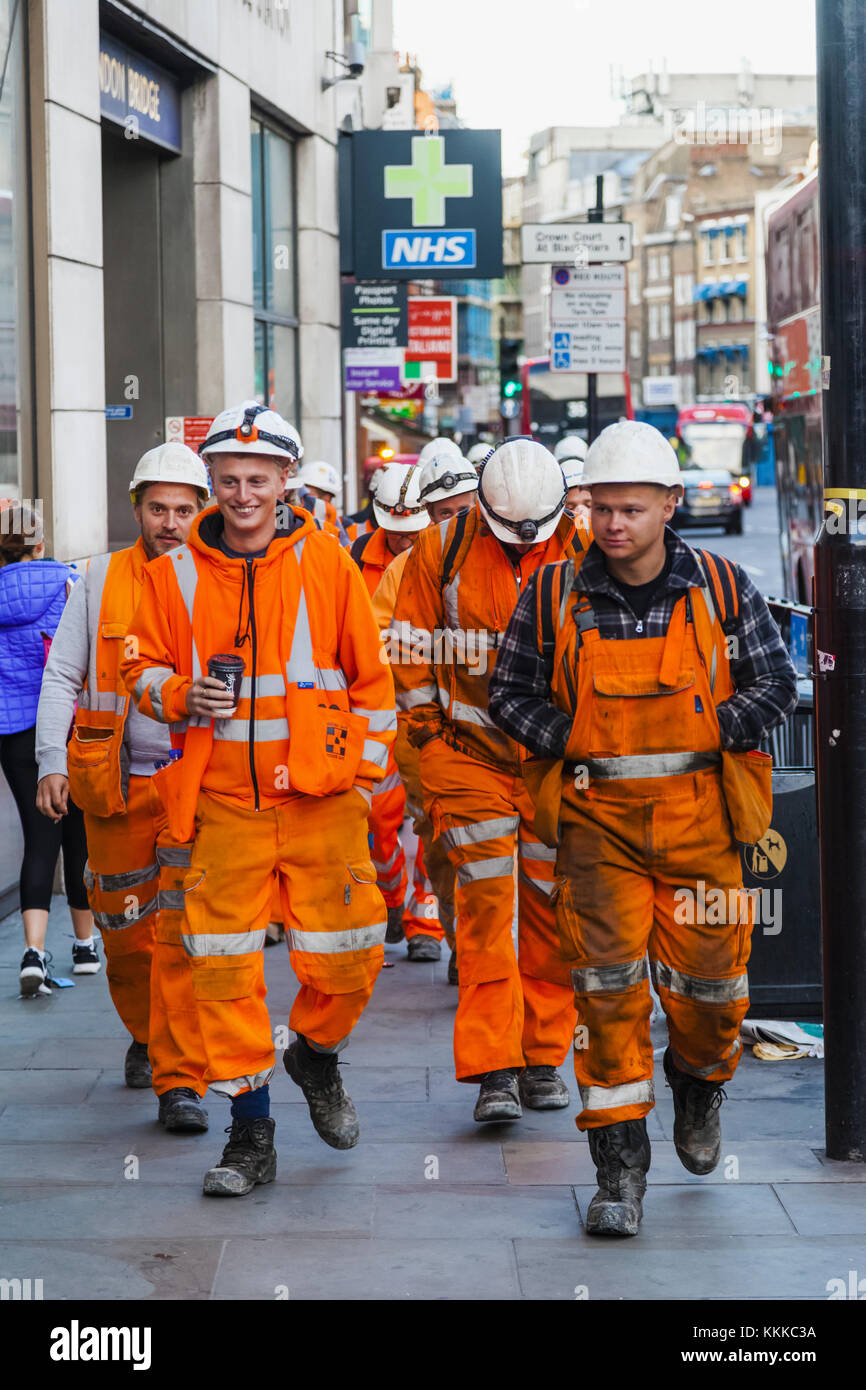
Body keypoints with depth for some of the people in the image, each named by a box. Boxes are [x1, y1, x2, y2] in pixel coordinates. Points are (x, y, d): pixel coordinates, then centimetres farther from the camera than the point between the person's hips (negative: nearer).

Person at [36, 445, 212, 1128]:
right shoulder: (102, 580, 6)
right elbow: (61, 676, 6)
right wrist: (51, 762, -3)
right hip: (115, 783, 2)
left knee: (183, 935, -11)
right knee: (124, 929, 12)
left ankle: (180, 1079, -9)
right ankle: (147, 1034, 38)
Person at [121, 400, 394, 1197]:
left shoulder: (327, 564, 1)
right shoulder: (176, 573, 4)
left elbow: (371, 676, 7)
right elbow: (143, 669, 12)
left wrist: (367, 772, 4)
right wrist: (184, 696, -9)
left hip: (320, 795, -1)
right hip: (222, 798, 1)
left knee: (346, 955, -2)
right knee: (224, 965, 0)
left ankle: (317, 1056, 32)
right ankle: (250, 1135, 12)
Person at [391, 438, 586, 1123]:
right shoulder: (443, 548, -4)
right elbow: (413, 644, 6)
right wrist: (427, 727, 5)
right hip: (471, 753, -1)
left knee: (550, 906, 6)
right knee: (485, 908, -8)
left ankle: (542, 1055, 19)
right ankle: (493, 1069, -7)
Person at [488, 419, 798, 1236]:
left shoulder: (723, 590, 0)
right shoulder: (554, 595, 0)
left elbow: (776, 686, 3)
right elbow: (509, 691, 7)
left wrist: (695, 730, -11)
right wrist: (572, 738, -10)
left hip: (699, 811, 1)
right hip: (597, 815, 0)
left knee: (709, 978, 5)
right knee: (607, 984, -7)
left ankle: (700, 1080, 40)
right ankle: (620, 1164, 1)